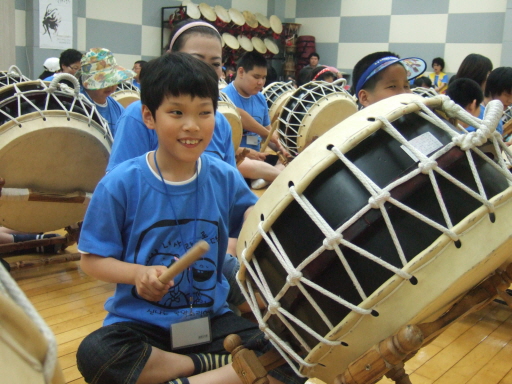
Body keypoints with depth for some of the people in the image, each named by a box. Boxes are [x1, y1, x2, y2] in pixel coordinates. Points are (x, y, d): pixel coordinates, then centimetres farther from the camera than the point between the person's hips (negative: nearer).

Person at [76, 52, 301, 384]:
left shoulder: (226, 179, -3)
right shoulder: (121, 184, -11)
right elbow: (92, 260, -6)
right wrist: (138, 273, -24)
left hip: (212, 318, 2)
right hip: (139, 321, -1)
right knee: (95, 355, -32)